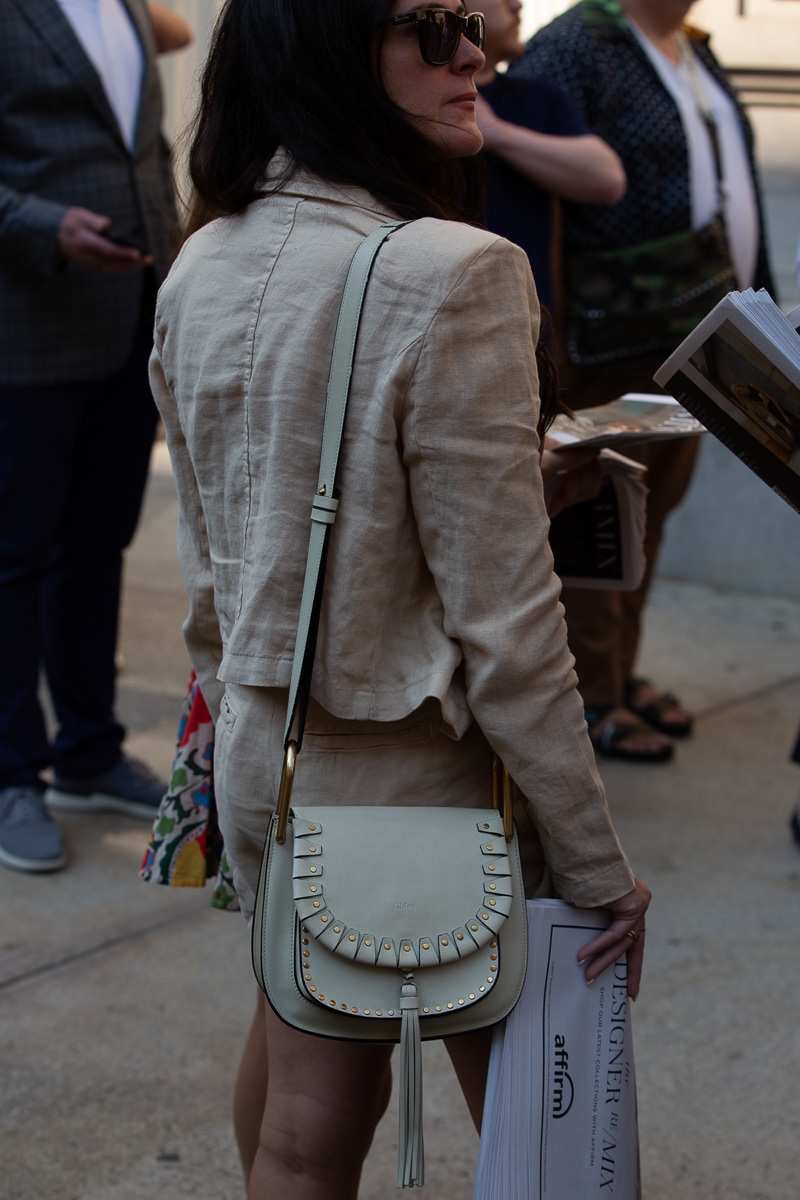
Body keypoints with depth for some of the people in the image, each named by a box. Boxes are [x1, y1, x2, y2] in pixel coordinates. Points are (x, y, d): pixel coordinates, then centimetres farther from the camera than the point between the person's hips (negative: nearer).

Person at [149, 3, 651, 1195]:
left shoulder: (199, 275, 0)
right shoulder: (451, 277, -23)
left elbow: (207, 573, 10)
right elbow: (504, 625, -21)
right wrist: (600, 868, -13)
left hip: (263, 768, 6)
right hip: (427, 782, -6)